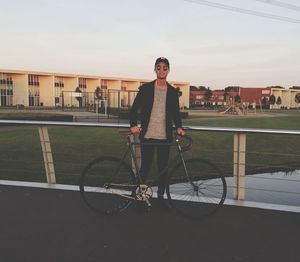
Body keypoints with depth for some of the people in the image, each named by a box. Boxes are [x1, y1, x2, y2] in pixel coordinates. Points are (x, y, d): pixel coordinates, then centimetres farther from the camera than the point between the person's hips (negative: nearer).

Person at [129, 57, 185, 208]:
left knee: (163, 167, 9)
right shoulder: (146, 88, 0)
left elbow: (176, 112, 9)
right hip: (147, 135, -2)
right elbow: (135, 108, -1)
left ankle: (160, 196, 24)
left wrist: (179, 127, -9)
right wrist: (133, 125, -16)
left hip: (165, 136, 2)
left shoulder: (173, 92, 6)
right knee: (145, 166, 2)